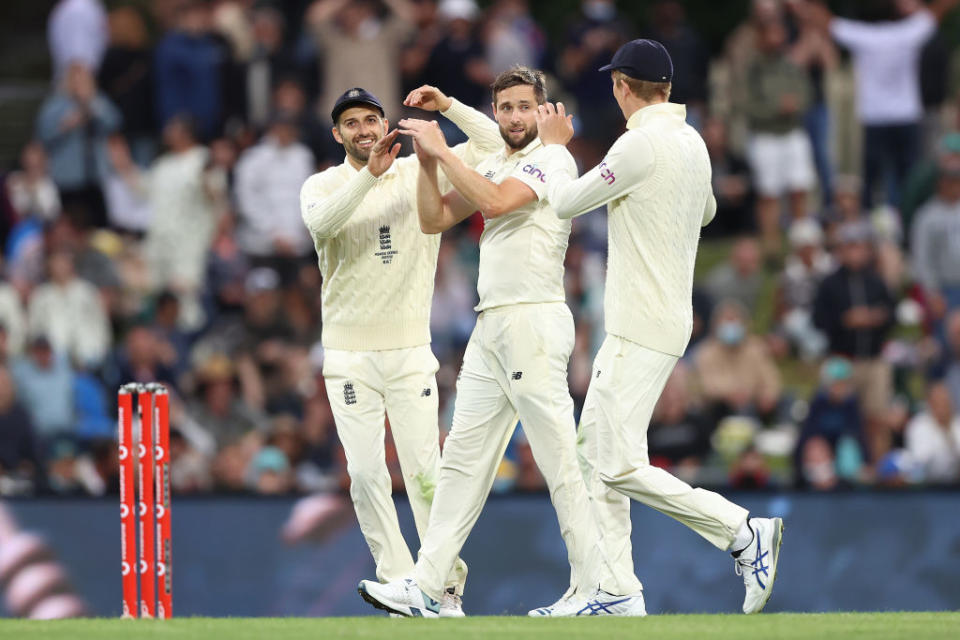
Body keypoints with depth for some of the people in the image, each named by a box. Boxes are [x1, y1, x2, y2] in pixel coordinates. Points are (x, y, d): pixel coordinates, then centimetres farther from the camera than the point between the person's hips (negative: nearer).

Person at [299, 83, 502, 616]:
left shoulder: (421, 174, 6)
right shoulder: (322, 186, 3)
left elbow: (494, 147, 0)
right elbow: (321, 223, -21)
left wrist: (447, 107, -10)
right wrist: (370, 174, -30)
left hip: (409, 351, 0)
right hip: (348, 354, 0)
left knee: (424, 469, -7)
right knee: (366, 474, -6)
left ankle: (445, 586, 1)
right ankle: (400, 586, 1)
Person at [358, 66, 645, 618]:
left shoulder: (551, 159, -7)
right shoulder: (495, 166, 20)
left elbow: (495, 201, -22)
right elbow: (435, 220, 18)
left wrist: (444, 152, -14)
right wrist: (427, 161, 4)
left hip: (535, 320, -9)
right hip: (492, 325, 9)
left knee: (560, 458, -10)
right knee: (464, 455, 8)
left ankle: (606, 590, -9)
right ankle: (427, 587, 10)